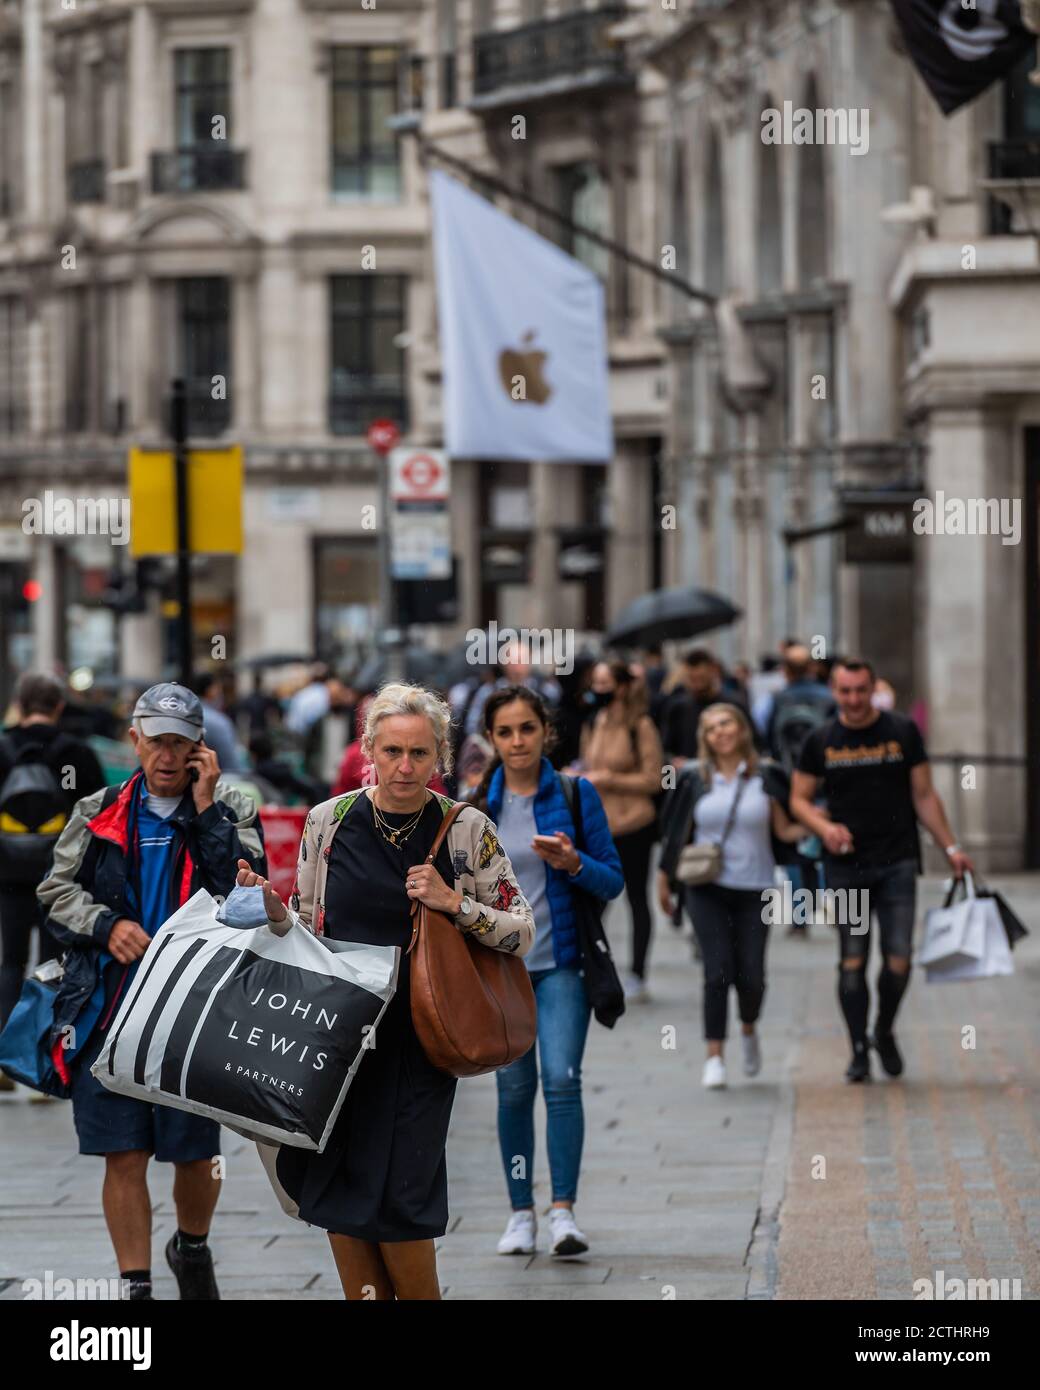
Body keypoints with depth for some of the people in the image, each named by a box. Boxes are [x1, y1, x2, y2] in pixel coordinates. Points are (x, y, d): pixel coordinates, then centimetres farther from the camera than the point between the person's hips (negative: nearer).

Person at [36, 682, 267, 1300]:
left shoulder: (231, 811, 4)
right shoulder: (98, 813, 8)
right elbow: (57, 891, 10)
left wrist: (206, 808, -12)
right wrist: (106, 925, -8)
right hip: (110, 1009, 1)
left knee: (197, 1154, 6)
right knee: (124, 1155, -1)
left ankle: (192, 1248, 35)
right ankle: (136, 1285, 8)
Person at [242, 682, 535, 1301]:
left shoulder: (468, 831, -3)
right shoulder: (329, 820, 3)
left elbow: (523, 931, 0)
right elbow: (306, 925, 13)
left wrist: (455, 904, -14)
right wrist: (272, 907, -7)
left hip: (417, 1038, -3)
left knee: (395, 1200, -8)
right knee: (337, 1187, 5)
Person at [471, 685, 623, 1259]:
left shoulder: (576, 795, -1)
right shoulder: (479, 805, 4)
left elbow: (612, 881, 0)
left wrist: (574, 863, -18)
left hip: (561, 963, -2)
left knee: (561, 1078, -16)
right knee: (514, 1088, 5)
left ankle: (563, 1211, -15)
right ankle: (521, 1213, 15)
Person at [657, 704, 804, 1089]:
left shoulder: (766, 776, 3)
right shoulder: (694, 779, 4)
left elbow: (784, 830, 4)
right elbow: (677, 833, 10)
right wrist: (664, 881, 13)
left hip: (754, 888, 0)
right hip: (707, 888, 0)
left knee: (751, 974, -1)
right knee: (718, 970, -11)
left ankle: (749, 1029, 31)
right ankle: (714, 1057, -5)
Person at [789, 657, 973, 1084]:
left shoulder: (902, 732, 4)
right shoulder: (821, 741, 5)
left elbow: (924, 796, 8)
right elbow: (799, 799, 9)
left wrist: (950, 848, 4)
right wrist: (824, 827, -11)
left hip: (897, 861, 0)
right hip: (845, 867, 0)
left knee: (899, 961, -5)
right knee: (852, 961, 0)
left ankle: (884, 1033, 19)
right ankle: (859, 1050, 9)